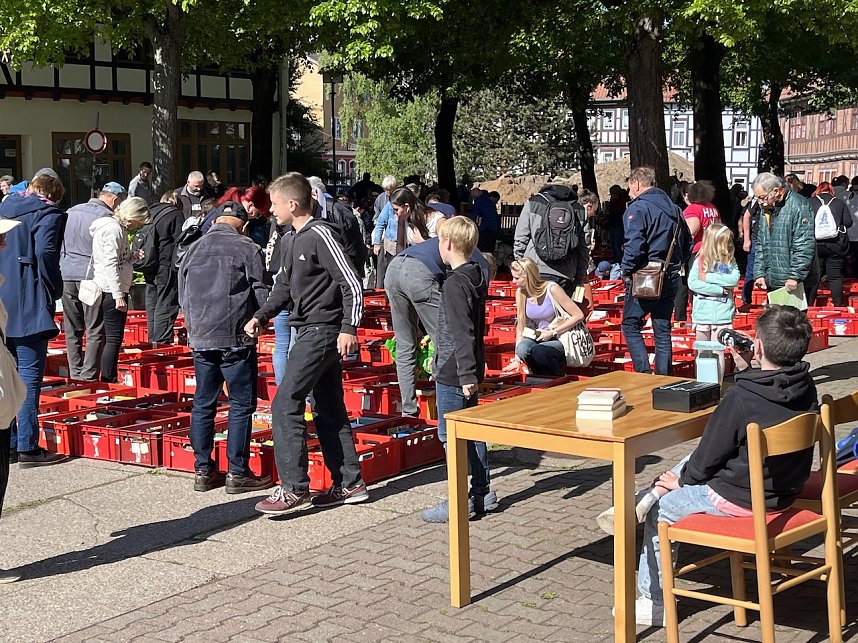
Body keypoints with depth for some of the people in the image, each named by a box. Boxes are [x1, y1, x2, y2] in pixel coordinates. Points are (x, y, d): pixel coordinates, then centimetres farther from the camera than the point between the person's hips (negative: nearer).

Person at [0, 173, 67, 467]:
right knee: (29, 376, -3)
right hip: (28, 308, -7)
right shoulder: (48, 214, -5)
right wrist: (54, 291, -9)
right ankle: (27, 448, -2)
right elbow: (44, 252, -20)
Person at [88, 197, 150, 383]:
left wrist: (132, 257, 6)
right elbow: (110, 264, -20)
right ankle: (107, 381, -4)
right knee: (114, 339, -6)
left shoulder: (118, 227, 17)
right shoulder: (113, 228, -14)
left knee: (113, 338, 13)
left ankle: (109, 380, 18)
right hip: (112, 291, -10)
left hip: (113, 291, 10)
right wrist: (119, 295, -22)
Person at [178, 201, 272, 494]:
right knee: (241, 404, 2)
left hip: (199, 338, 5)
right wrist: (255, 321, 12)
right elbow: (262, 297, -7)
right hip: (236, 339, -5)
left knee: (203, 403, 12)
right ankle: (237, 473, 3)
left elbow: (183, 297, 15)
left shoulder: (193, 250, 11)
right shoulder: (248, 249, -5)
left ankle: (202, 470, 16)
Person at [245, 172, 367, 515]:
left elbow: (352, 284, -17)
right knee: (329, 409, 11)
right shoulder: (293, 241, 15)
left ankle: (294, 488, -7)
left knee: (285, 405, -10)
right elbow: (284, 287, 24)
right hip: (312, 332, 10)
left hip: (321, 331, -10)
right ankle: (350, 484, 17)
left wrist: (349, 328, -22)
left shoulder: (320, 235, -14)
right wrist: (260, 316, 11)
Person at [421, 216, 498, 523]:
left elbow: (462, 333, -24)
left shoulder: (455, 284, -19)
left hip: (454, 373, -10)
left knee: (450, 434, -3)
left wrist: (466, 373, -25)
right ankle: (483, 492, 22)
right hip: (467, 371, 10)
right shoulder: (476, 277, 10)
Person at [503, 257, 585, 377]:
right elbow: (520, 326, 4)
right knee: (522, 348, -31)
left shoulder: (551, 289, -14)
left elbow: (578, 315, -15)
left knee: (538, 351, -36)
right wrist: (517, 359, 0)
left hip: (561, 339, -4)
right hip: (540, 339, 4)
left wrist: (552, 332, -16)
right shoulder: (520, 293, 1)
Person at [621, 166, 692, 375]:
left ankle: (644, 372, -5)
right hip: (671, 278, 7)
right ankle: (663, 378, 14)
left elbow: (634, 245, -22)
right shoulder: (673, 208, 13)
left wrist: (627, 270, -9)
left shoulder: (638, 208, -11)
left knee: (630, 325, 5)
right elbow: (687, 243, 17)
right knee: (663, 330, 12)